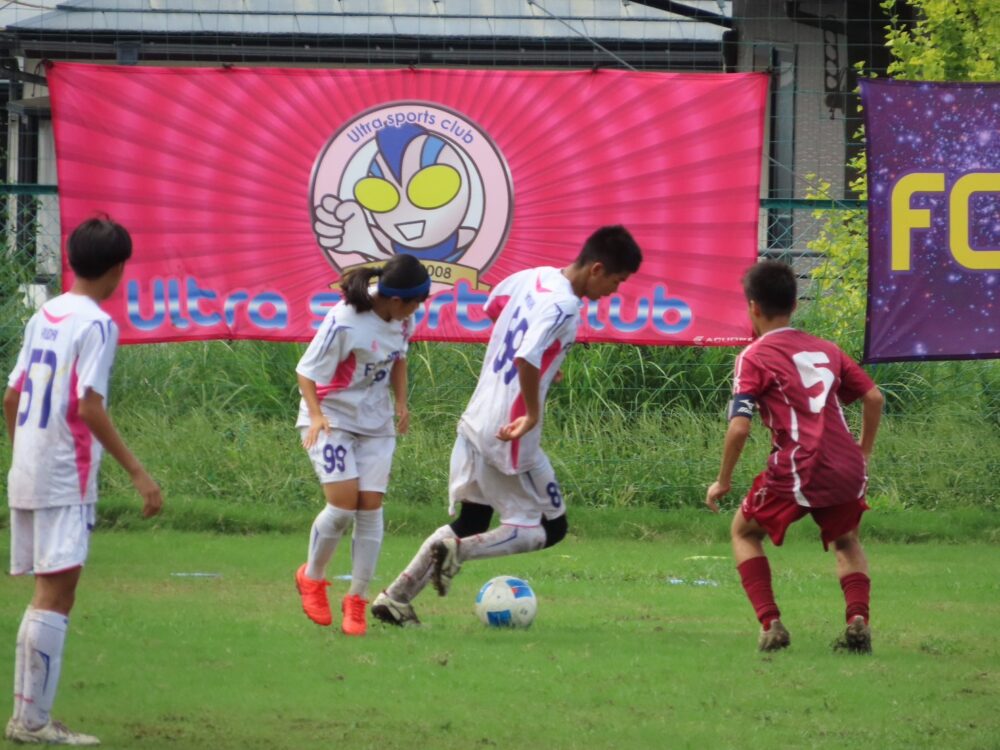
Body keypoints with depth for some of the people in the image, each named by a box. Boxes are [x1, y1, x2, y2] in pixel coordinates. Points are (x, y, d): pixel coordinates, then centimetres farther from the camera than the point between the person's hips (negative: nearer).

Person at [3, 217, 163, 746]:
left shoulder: (44, 316, 12)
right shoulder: (96, 325, -11)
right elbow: (89, 407, -19)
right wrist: (138, 473, -20)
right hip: (65, 481, -8)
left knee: (47, 594, 14)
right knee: (57, 594, -7)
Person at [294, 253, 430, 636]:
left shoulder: (402, 320, -4)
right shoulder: (344, 322, -24)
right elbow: (307, 372, -17)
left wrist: (401, 403, 4)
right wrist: (316, 414, -30)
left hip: (376, 424, 6)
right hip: (332, 419, -6)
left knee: (371, 507, -4)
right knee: (343, 503, -16)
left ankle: (357, 600, 6)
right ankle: (311, 578, 12)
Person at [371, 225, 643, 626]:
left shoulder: (532, 277, 6)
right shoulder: (564, 307, -21)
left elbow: (492, 306, 26)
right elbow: (527, 359, -34)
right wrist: (533, 415, -20)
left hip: (475, 423, 8)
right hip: (509, 438, -8)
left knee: (470, 522, 19)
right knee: (551, 527, 8)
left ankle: (395, 597, 13)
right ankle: (460, 549, -10)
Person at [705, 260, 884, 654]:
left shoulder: (754, 357, 1)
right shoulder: (825, 350, 17)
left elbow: (739, 427, -9)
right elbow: (873, 397, 16)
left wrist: (723, 481, 2)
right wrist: (864, 453, 29)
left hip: (797, 471, -4)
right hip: (848, 469, 4)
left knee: (745, 531, 21)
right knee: (846, 540, 30)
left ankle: (771, 624, 4)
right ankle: (858, 620, 5)